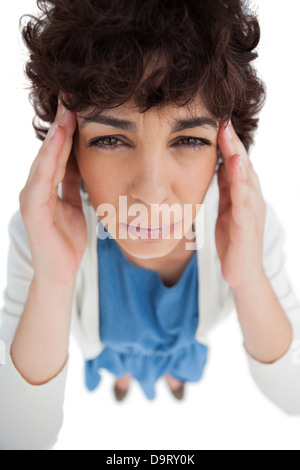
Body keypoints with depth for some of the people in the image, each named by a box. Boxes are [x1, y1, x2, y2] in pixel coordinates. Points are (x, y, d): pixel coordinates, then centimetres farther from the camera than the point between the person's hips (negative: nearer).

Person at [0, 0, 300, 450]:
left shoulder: (254, 223, -36)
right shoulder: (39, 232, -39)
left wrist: (250, 279, -48)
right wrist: (52, 282, -53)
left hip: (191, 339, 1)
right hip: (109, 344, 0)